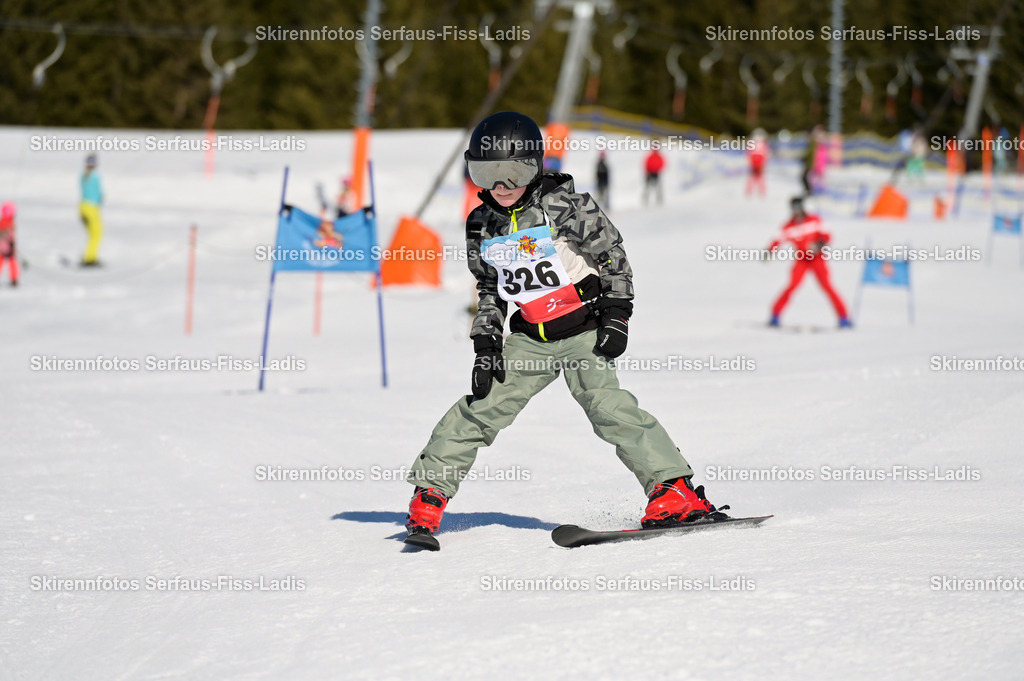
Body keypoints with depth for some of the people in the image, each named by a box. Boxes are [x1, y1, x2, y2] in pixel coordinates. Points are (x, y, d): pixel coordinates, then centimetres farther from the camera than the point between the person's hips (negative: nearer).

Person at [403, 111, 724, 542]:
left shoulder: (565, 206, -11)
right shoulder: (481, 226, 6)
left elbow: (612, 255, -5)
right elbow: (488, 290, 19)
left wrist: (615, 316, -9)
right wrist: (486, 343, 10)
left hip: (583, 326, -5)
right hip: (530, 337, 5)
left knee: (604, 402, -20)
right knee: (483, 406, -2)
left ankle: (674, 489, -21)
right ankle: (430, 492, 9)